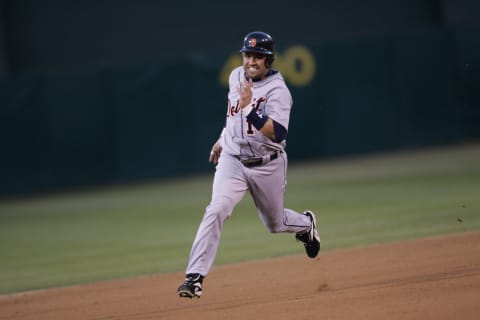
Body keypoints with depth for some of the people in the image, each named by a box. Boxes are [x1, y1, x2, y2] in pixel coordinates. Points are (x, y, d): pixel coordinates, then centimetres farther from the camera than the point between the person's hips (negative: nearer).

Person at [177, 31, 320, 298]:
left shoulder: (278, 90, -21)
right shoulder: (236, 76, 0)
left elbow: (278, 133, -34)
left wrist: (249, 108, -42)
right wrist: (223, 138, 25)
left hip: (267, 166, -3)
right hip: (232, 160, 3)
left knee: (275, 223, 16)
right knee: (217, 210, -21)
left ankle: (306, 224, 53)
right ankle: (195, 277, -25)